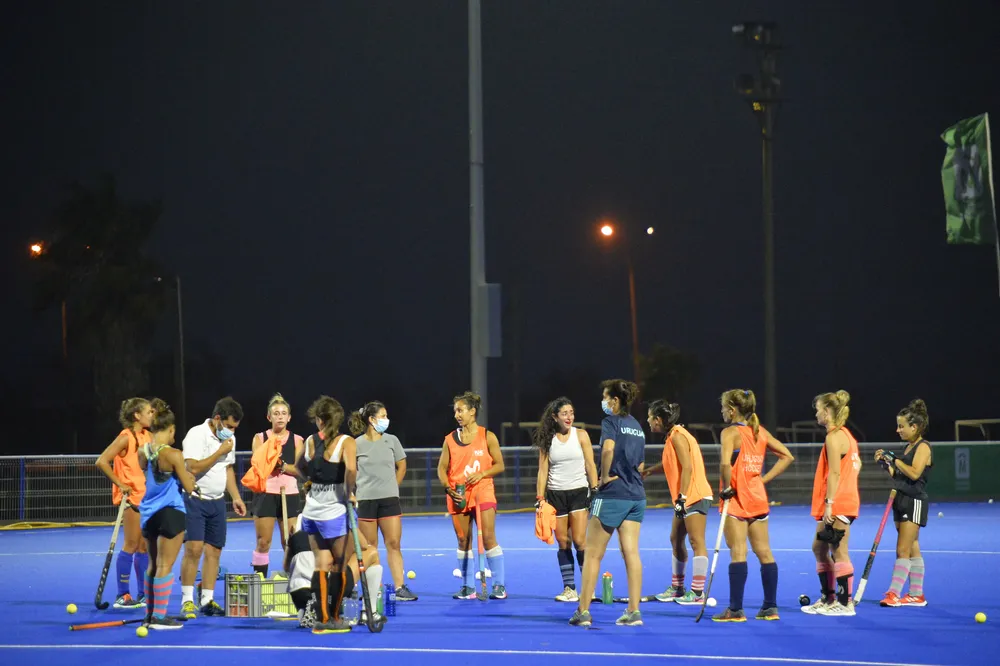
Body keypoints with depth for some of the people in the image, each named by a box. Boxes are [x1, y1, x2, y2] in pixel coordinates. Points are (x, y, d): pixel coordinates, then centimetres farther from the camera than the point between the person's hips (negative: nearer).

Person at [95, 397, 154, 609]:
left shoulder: (148, 436, 10)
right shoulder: (126, 438, -12)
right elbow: (101, 462, -18)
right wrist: (120, 484, -17)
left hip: (147, 496, 7)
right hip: (131, 497, -7)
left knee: (145, 546, 9)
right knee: (131, 545, -5)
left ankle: (142, 594, 15)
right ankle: (122, 596, 1)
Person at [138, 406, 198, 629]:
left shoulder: (142, 452, 4)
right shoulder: (173, 455, -15)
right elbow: (189, 487, -9)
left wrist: (184, 475, 13)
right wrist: (191, 480, 12)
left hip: (148, 513, 7)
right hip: (169, 512, -7)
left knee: (154, 565, 16)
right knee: (165, 566, -3)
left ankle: (150, 614, 19)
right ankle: (159, 617, -2)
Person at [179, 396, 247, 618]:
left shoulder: (229, 438, 10)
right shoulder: (197, 435, -14)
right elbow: (193, 468, -23)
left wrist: (236, 497, 13)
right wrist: (220, 452, -17)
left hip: (217, 502, 7)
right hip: (195, 499, -7)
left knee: (214, 551, 5)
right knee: (194, 548, -13)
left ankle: (207, 600, 11)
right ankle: (187, 600, -7)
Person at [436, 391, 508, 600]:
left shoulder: (487, 437, 0)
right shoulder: (450, 439, 7)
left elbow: (499, 465, 1)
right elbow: (442, 468, 9)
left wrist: (481, 474, -15)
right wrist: (448, 487, -8)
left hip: (482, 491, -3)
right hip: (458, 495, 3)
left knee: (488, 538, -10)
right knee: (463, 541, 5)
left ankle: (499, 585, -2)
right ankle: (468, 587, 12)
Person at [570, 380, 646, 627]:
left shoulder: (611, 421, -9)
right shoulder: (637, 426, 15)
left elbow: (608, 449, -27)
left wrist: (605, 477, -15)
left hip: (611, 495, -7)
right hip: (636, 495, 7)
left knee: (593, 554, 2)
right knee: (631, 553, 4)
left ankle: (583, 611, 5)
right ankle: (633, 611, 1)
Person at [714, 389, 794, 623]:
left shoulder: (730, 432, -11)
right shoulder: (761, 432, 9)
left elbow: (726, 463, -27)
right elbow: (787, 457, 11)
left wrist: (726, 487, -14)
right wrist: (763, 479, 8)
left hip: (736, 500, -6)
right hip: (758, 499, 6)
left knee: (738, 553, -7)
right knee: (764, 553, 9)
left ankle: (736, 609, -8)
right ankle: (770, 607, 13)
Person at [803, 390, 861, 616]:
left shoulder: (834, 437, -14)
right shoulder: (845, 435, 16)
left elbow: (835, 472, -20)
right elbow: (856, 464, 20)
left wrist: (829, 503, -21)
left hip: (837, 506, -10)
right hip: (845, 502, 10)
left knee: (839, 553, -5)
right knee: (819, 548, 16)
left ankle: (845, 603, -1)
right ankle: (828, 599, 20)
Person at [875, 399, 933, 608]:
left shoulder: (923, 447, -10)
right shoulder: (907, 448, 15)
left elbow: (914, 473, -22)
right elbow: (897, 476, 19)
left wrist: (894, 459, -16)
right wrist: (885, 463, 5)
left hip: (914, 502, -9)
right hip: (902, 502, 9)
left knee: (903, 550, -11)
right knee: (912, 550, 11)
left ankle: (894, 593, -13)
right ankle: (917, 595, 15)